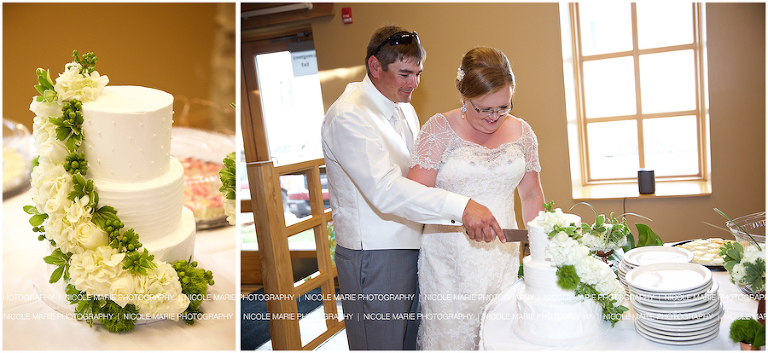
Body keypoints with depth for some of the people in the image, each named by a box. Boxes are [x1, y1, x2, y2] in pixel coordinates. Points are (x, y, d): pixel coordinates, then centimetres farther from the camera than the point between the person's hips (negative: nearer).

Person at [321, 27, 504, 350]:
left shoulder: (405, 109, 11)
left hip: (412, 248, 8)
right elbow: (386, 190, -31)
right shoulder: (348, 116, -19)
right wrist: (461, 208, -38)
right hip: (375, 259, -8)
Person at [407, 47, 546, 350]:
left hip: (503, 257, 4)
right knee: (451, 337, 3)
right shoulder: (439, 129, -8)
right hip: (449, 261, -3)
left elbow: (531, 195, 13)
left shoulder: (522, 132, 5)